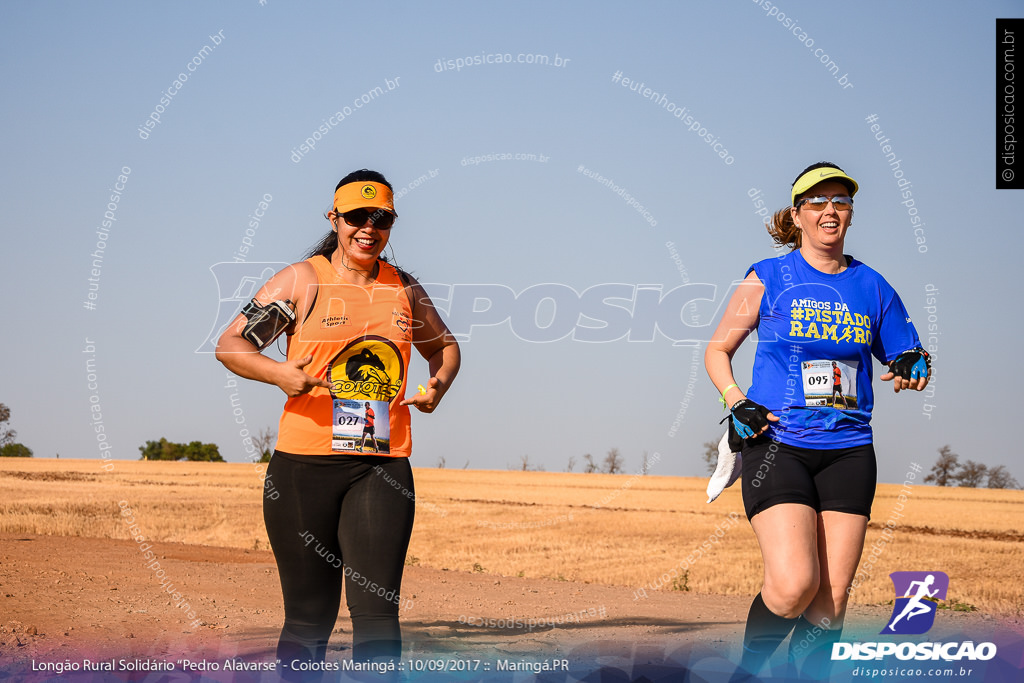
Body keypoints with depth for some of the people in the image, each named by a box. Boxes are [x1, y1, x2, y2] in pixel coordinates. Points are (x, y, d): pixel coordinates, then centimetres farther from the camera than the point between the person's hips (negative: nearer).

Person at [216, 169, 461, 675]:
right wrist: (281, 374, -19)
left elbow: (443, 345, 30)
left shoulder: (404, 288, 13)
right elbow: (230, 343, 0)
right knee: (309, 614, 3)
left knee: (376, 608, -10)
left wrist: (440, 382, 6)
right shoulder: (303, 280, 3)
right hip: (304, 463, -2)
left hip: (383, 466, 2)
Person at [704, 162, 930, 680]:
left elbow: (902, 356, 20)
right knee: (794, 584, -19)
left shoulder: (872, 288, 11)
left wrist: (913, 366, -4)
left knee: (831, 599, -3)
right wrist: (736, 402, -6)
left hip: (848, 452, 3)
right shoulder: (767, 279, 3)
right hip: (776, 444, -3)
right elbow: (718, 350, 11)